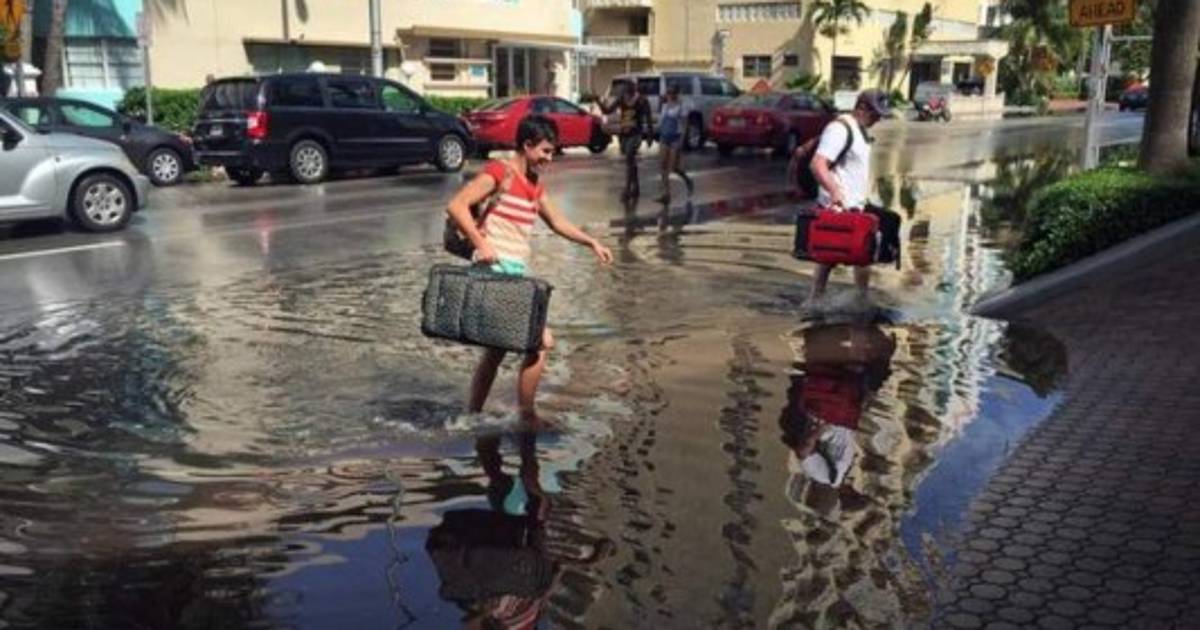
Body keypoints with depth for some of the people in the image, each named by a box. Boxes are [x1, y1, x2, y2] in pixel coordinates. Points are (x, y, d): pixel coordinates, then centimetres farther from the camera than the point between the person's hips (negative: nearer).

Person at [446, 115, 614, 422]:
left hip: (516, 273, 9)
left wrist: (591, 242, 15)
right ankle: (526, 416, 3)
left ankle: (472, 416, 26)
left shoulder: (535, 184, 17)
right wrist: (481, 242, -24)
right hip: (496, 271, -9)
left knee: (497, 349, 15)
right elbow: (456, 205, -17)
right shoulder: (500, 172, -9)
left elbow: (557, 221, 26)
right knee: (541, 341, -9)